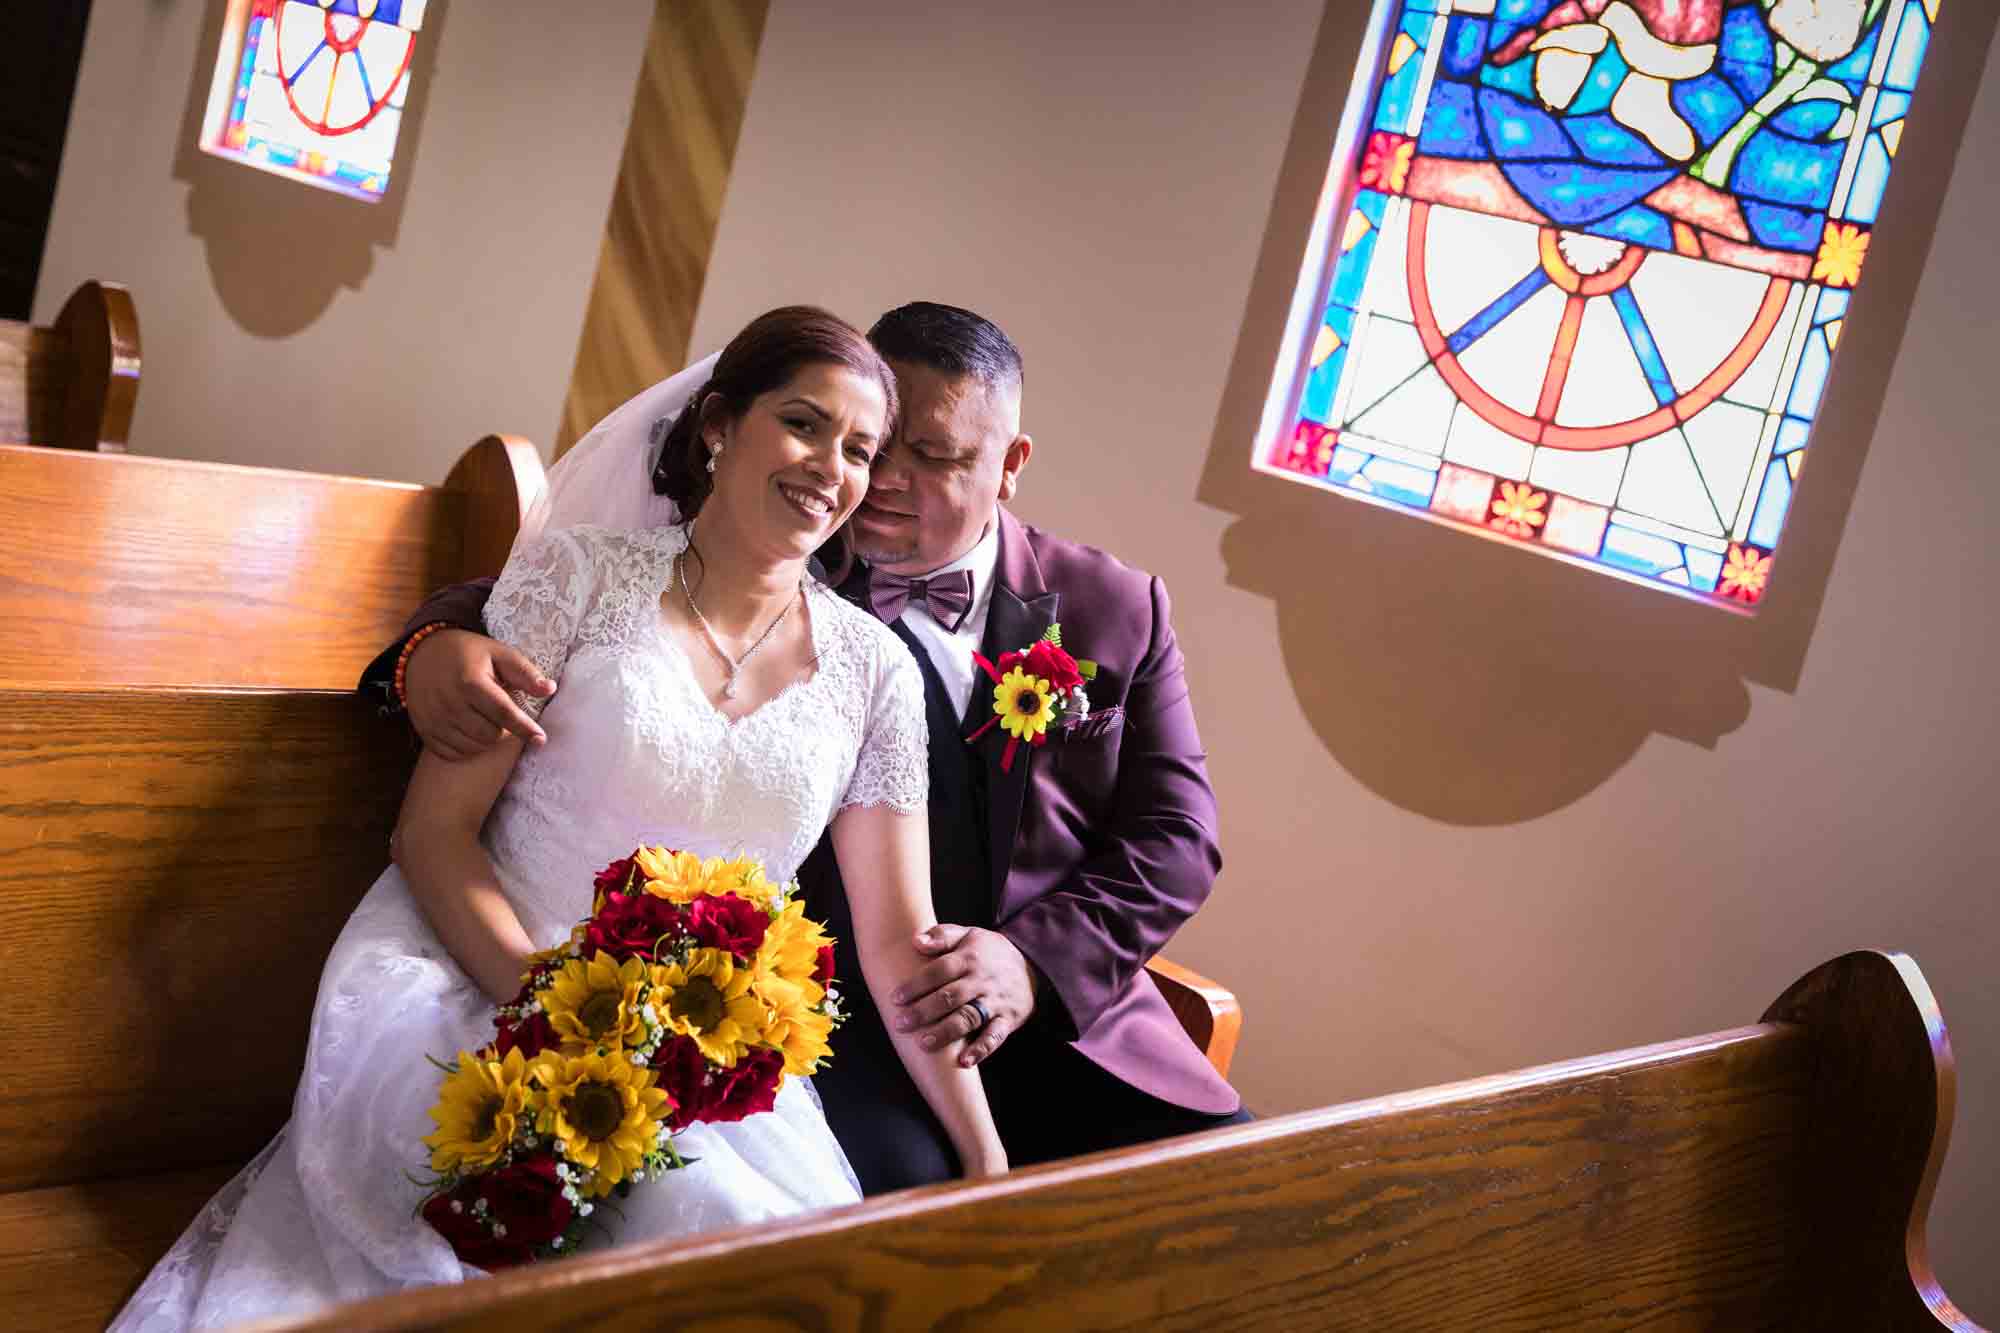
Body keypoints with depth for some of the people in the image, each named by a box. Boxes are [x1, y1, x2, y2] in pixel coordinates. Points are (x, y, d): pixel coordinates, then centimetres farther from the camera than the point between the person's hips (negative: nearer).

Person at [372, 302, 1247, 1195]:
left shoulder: (1115, 610, 8)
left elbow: (1174, 833, 5)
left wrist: (1038, 962, -13)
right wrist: (438, 643, -21)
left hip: (1062, 1012, 3)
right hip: (834, 1014, -2)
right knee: (900, 1177, -32)